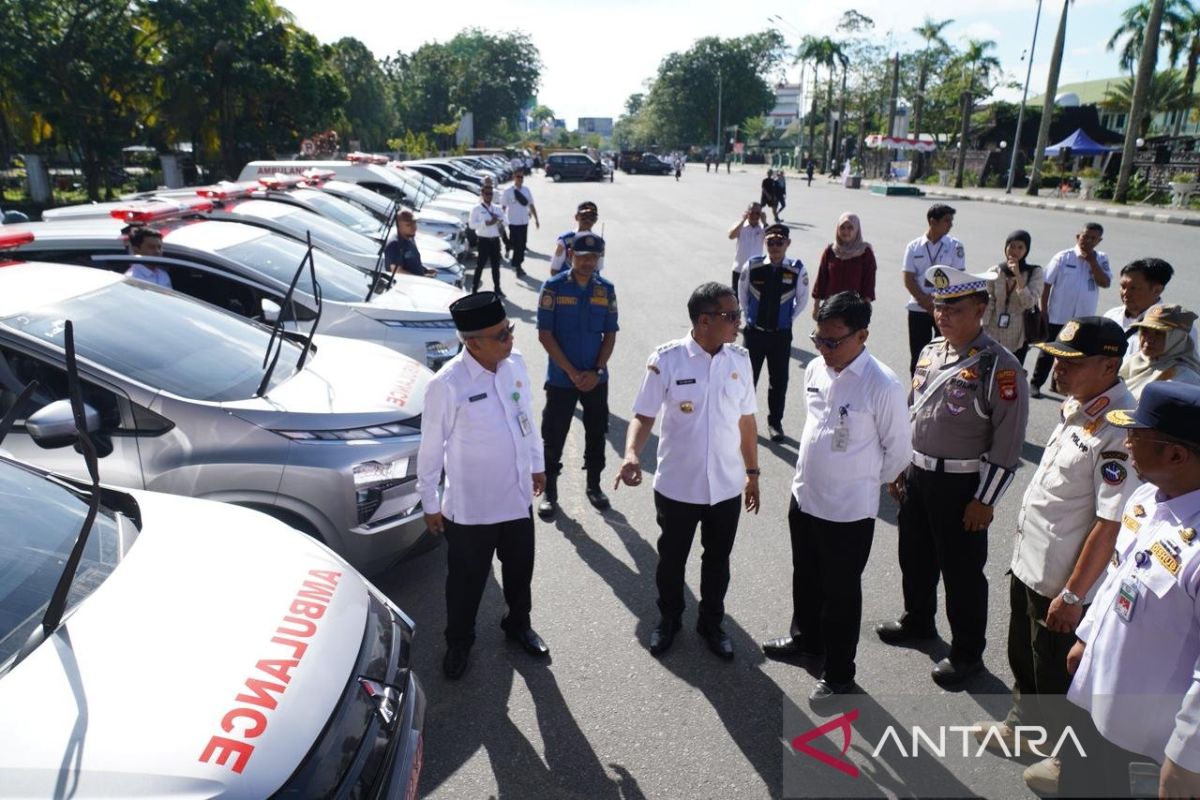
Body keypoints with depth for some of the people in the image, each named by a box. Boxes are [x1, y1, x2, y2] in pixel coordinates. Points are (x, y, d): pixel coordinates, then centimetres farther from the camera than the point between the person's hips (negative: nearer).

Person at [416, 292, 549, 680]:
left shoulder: (515, 363, -7)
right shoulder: (447, 385, -25)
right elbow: (431, 448, -14)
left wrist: (537, 464, 17)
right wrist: (430, 503, -6)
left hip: (517, 497, 5)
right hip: (470, 507, -5)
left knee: (520, 569, 24)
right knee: (467, 580, 16)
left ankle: (518, 625, 52)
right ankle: (458, 642, 43)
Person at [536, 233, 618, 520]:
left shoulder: (606, 290, 1)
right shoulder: (554, 287, -8)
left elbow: (610, 335, 4)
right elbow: (545, 334, -10)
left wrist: (597, 371, -9)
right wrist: (572, 372, -14)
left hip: (596, 378, 3)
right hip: (561, 378, -3)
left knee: (596, 434, 14)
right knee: (554, 437, 5)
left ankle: (594, 485, 32)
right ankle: (549, 491, 21)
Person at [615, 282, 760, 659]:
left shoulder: (740, 360, -3)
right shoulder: (666, 360, -16)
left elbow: (746, 420, 6)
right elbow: (643, 416, -11)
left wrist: (752, 472, 11)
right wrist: (631, 454, -29)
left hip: (726, 486, 3)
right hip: (677, 486, -3)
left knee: (718, 560, 19)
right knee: (672, 558, 18)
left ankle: (711, 622, 42)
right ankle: (669, 618, 43)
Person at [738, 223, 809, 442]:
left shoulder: (797, 270, -11)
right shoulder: (752, 266, -10)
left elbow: (802, 299, 5)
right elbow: (742, 293, 7)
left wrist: (789, 319, 5)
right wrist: (748, 315, 8)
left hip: (781, 334, 0)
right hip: (754, 331, 0)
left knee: (779, 379, 10)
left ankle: (775, 422, 27)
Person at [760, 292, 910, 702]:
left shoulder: (883, 386, -23)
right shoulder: (815, 369, -3)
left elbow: (899, 450, -11)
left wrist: (865, 481, 2)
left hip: (849, 511, -6)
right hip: (804, 497, 6)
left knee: (840, 593, 11)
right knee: (806, 579, 25)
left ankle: (838, 674, 32)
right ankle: (805, 638, 51)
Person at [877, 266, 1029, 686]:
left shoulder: (999, 367, -18)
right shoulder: (929, 353, 5)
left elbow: (1007, 443, -17)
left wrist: (984, 501, -16)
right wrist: (900, 469, 15)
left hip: (963, 485, -7)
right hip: (918, 475, 7)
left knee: (962, 572, 7)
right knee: (915, 557, 22)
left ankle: (967, 652, 27)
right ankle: (917, 621, 46)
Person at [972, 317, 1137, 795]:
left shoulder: (1119, 432, -27)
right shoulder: (1074, 407, 1)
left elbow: (1110, 525, -26)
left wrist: (1072, 595, -21)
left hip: (1063, 583, -8)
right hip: (1029, 564, 8)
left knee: (1058, 675, 13)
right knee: (1023, 657, 27)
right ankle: (1023, 724, 51)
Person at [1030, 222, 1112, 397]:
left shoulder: (1101, 259, 1)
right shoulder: (1063, 257, -8)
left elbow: (1105, 283, -11)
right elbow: (1047, 285, -6)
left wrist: (1092, 261, -15)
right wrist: (1043, 312, -8)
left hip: (1083, 319, 4)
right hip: (1057, 316, -3)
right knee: (1048, 352, 5)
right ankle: (1035, 383, 16)